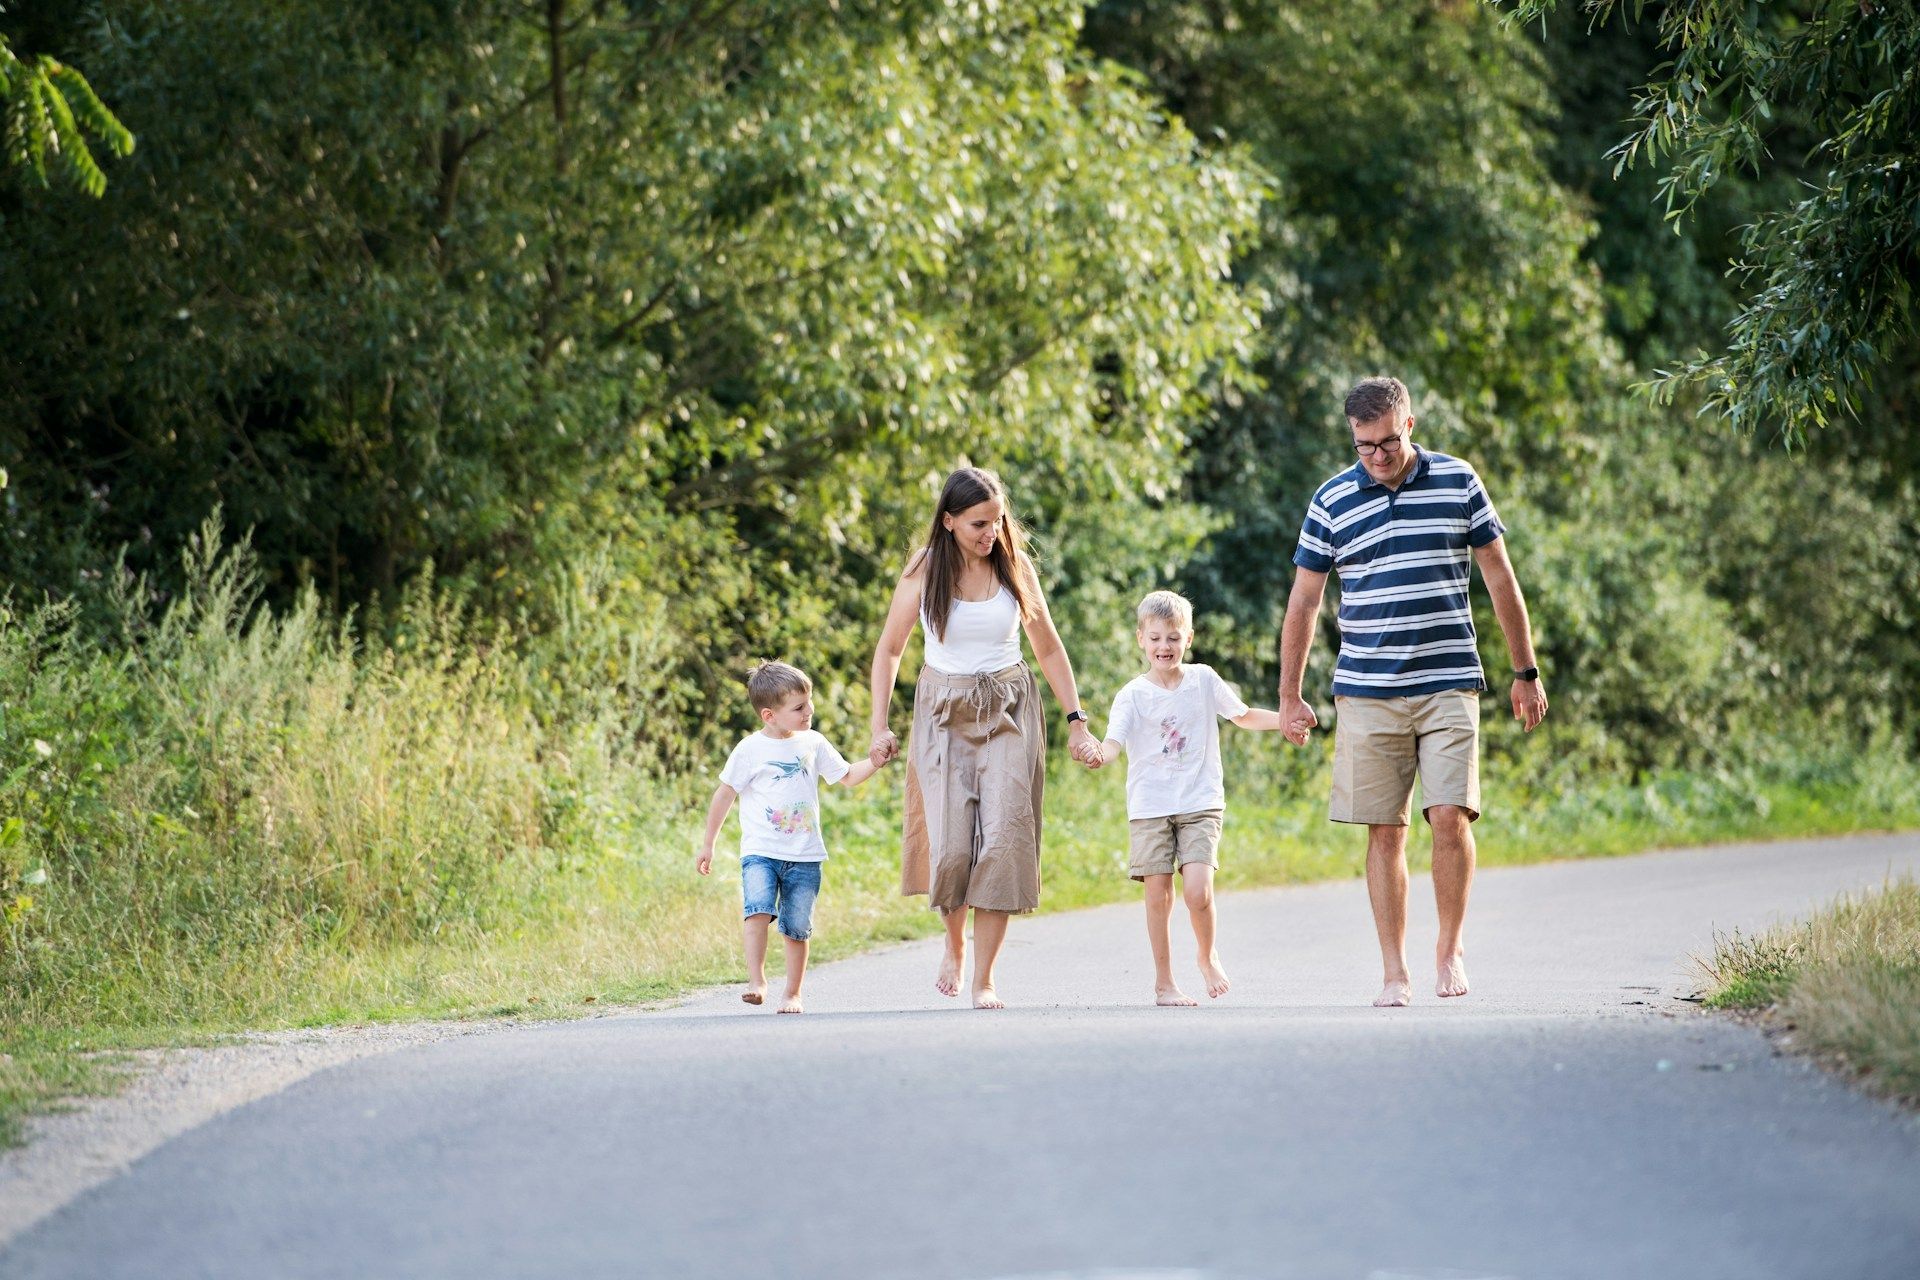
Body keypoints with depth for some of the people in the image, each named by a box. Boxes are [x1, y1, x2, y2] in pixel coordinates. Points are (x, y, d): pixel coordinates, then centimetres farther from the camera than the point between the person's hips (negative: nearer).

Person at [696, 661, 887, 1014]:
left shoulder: (813, 744, 8)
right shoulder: (750, 750, -2)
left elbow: (848, 777, 18)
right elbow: (724, 795, 5)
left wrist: (875, 762, 0)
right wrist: (708, 844, 9)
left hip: (805, 857, 3)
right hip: (760, 852, -3)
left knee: (797, 928, 2)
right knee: (758, 908, -25)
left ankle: (793, 994, 13)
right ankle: (756, 981, -25)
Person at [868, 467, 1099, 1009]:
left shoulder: (1015, 567, -1)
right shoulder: (925, 570, -4)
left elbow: (1048, 648, 9)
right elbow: (889, 650, 5)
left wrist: (1076, 720, 4)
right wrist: (879, 726, -3)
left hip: (1008, 712, 1)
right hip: (944, 714, -1)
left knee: (1002, 838, -11)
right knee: (950, 843, -10)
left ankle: (984, 978, -6)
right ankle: (954, 943, 21)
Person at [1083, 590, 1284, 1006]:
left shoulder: (1204, 681, 5)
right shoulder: (1132, 695, -1)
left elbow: (1242, 715, 19)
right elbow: (1115, 741, -14)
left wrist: (1285, 718, 4)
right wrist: (1099, 755, -37)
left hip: (1200, 804, 0)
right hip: (1149, 808, 0)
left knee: (1197, 890, -15)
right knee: (1158, 897, -3)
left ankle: (1208, 956, 13)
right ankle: (1163, 982, 11)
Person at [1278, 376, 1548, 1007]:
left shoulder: (1458, 482, 4)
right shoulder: (1332, 500, 3)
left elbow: (1500, 578, 10)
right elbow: (1303, 601, 10)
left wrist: (1526, 674, 11)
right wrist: (1289, 696, 9)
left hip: (1449, 684, 0)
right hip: (1367, 690, 1)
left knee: (1451, 816, -12)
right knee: (1384, 831, 1)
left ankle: (1450, 946, 8)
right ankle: (1394, 973, 7)